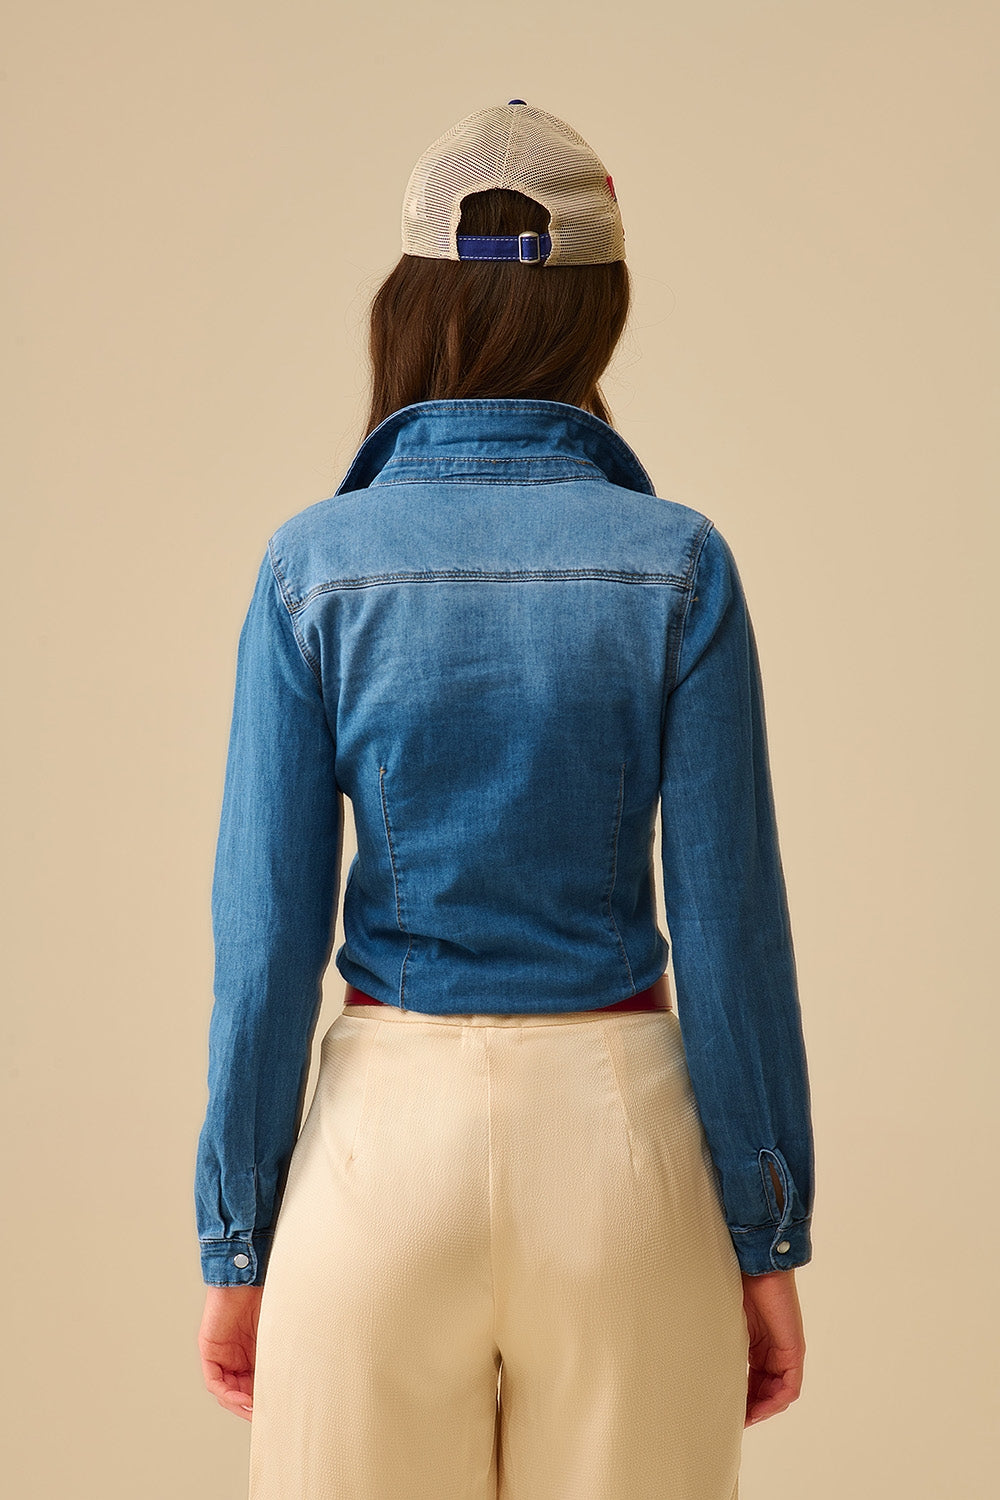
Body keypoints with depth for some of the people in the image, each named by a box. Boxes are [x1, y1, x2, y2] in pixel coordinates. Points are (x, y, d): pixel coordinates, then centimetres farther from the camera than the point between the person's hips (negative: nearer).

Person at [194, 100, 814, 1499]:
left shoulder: (314, 563, -6)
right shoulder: (676, 560, -7)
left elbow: (268, 931, -6)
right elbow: (730, 921, -7)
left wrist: (237, 1241, 4)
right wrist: (769, 1236, 3)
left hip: (384, 1134, 0)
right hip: (618, 1132, 0)